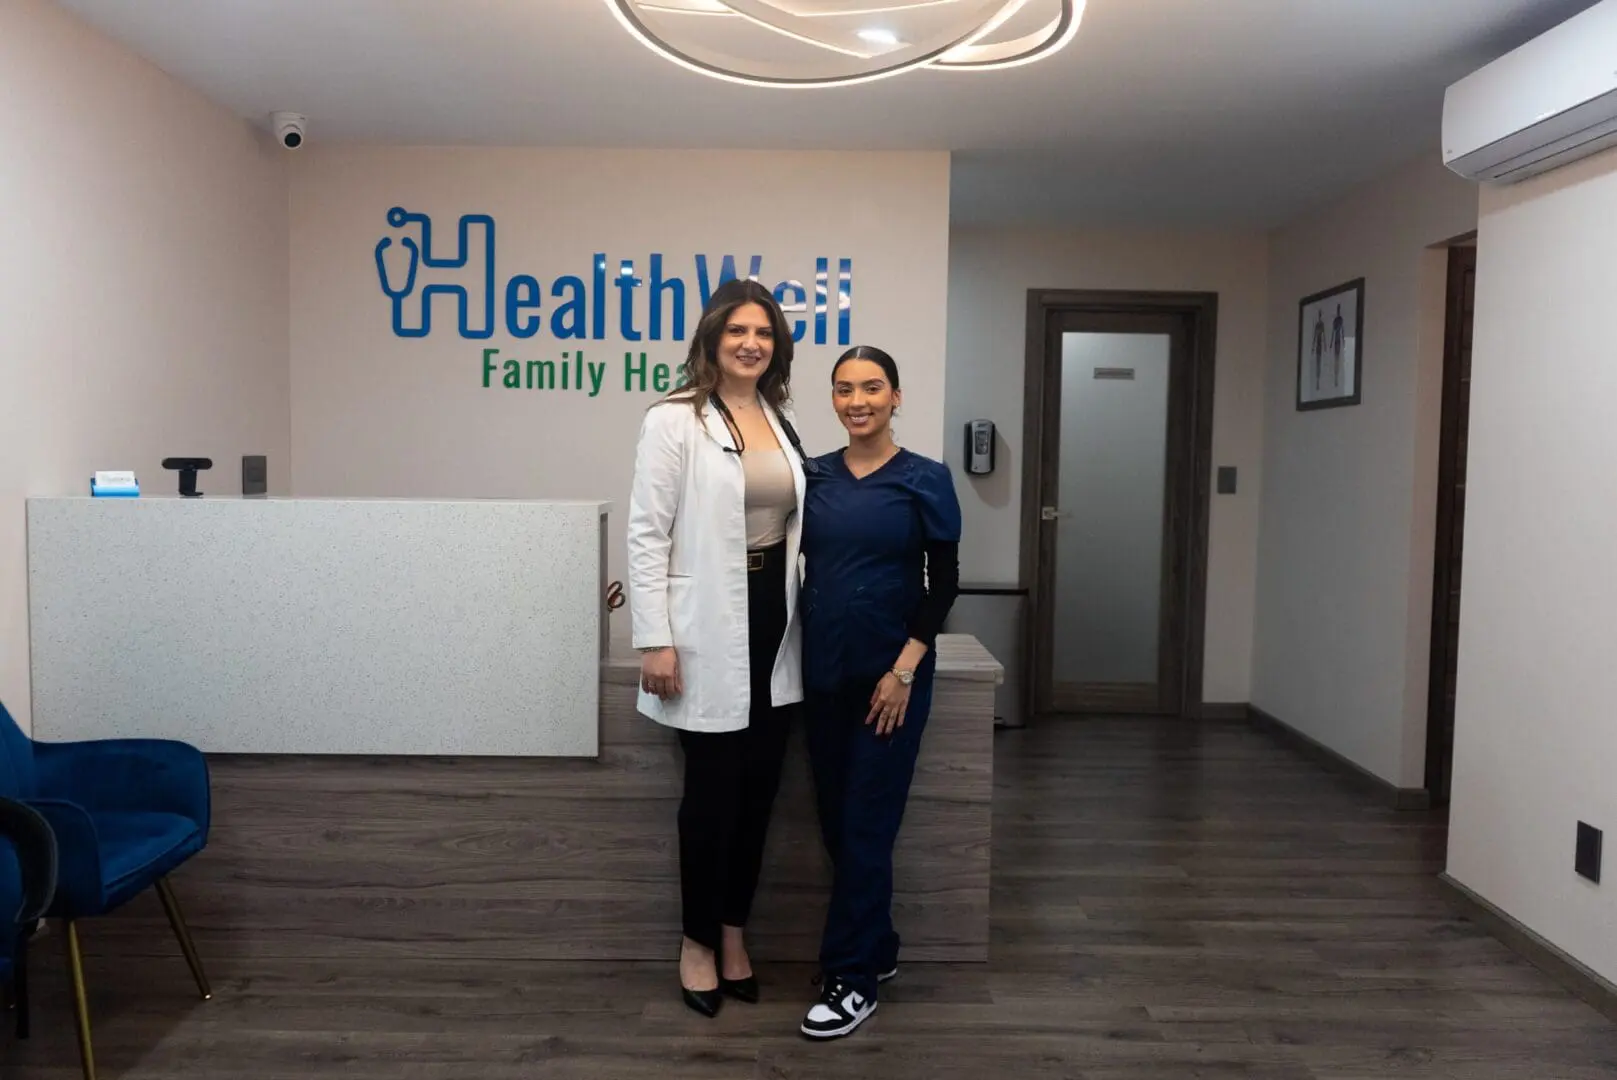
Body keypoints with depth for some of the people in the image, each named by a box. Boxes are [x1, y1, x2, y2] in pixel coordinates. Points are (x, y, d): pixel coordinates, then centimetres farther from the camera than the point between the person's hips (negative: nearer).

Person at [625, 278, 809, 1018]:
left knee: (759, 790, 12)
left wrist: (801, 615, 11)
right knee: (713, 793, 4)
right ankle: (698, 942, 25)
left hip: (774, 622, 6)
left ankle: (733, 933, 30)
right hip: (709, 631, -6)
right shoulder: (675, 420, -7)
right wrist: (654, 639, -15)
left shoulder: (782, 421, 12)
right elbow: (647, 533, -10)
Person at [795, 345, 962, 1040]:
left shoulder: (925, 480, -5)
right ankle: (878, 948, 30)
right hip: (821, 670, 4)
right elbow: (799, 566, 10)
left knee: (866, 824, -1)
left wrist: (904, 669, -13)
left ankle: (852, 978, 12)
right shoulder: (813, 476, 5)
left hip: (890, 672, -4)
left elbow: (944, 582, -7)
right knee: (835, 820, 12)